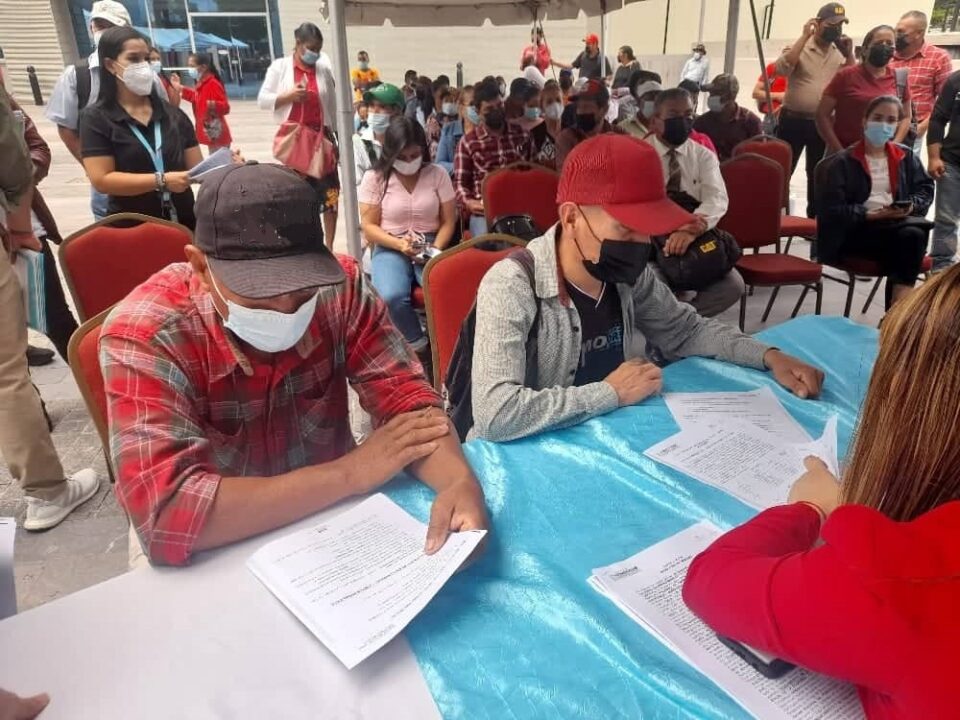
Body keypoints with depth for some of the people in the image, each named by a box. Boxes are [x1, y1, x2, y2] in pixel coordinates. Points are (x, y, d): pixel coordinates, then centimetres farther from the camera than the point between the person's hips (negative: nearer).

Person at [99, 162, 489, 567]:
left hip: (334, 517, 2)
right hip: (218, 556, -2)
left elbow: (405, 397, -11)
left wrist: (460, 482, -30)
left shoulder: (340, 287, -13)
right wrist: (351, 473, -26)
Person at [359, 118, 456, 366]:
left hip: (430, 246, 1)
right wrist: (399, 245, -18)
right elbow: (368, 227, -2)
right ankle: (420, 347, -9)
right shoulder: (374, 178, -1)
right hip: (390, 248, -1)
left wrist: (436, 250, -15)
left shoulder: (438, 174, 3)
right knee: (391, 297, -33)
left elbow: (448, 221, 3)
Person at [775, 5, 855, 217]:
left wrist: (849, 54, -5)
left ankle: (814, 218, 22)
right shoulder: (800, 47, -1)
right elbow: (782, 68, -22)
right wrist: (805, 36, -18)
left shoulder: (841, 53, 10)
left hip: (823, 124, 4)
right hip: (793, 120, -4)